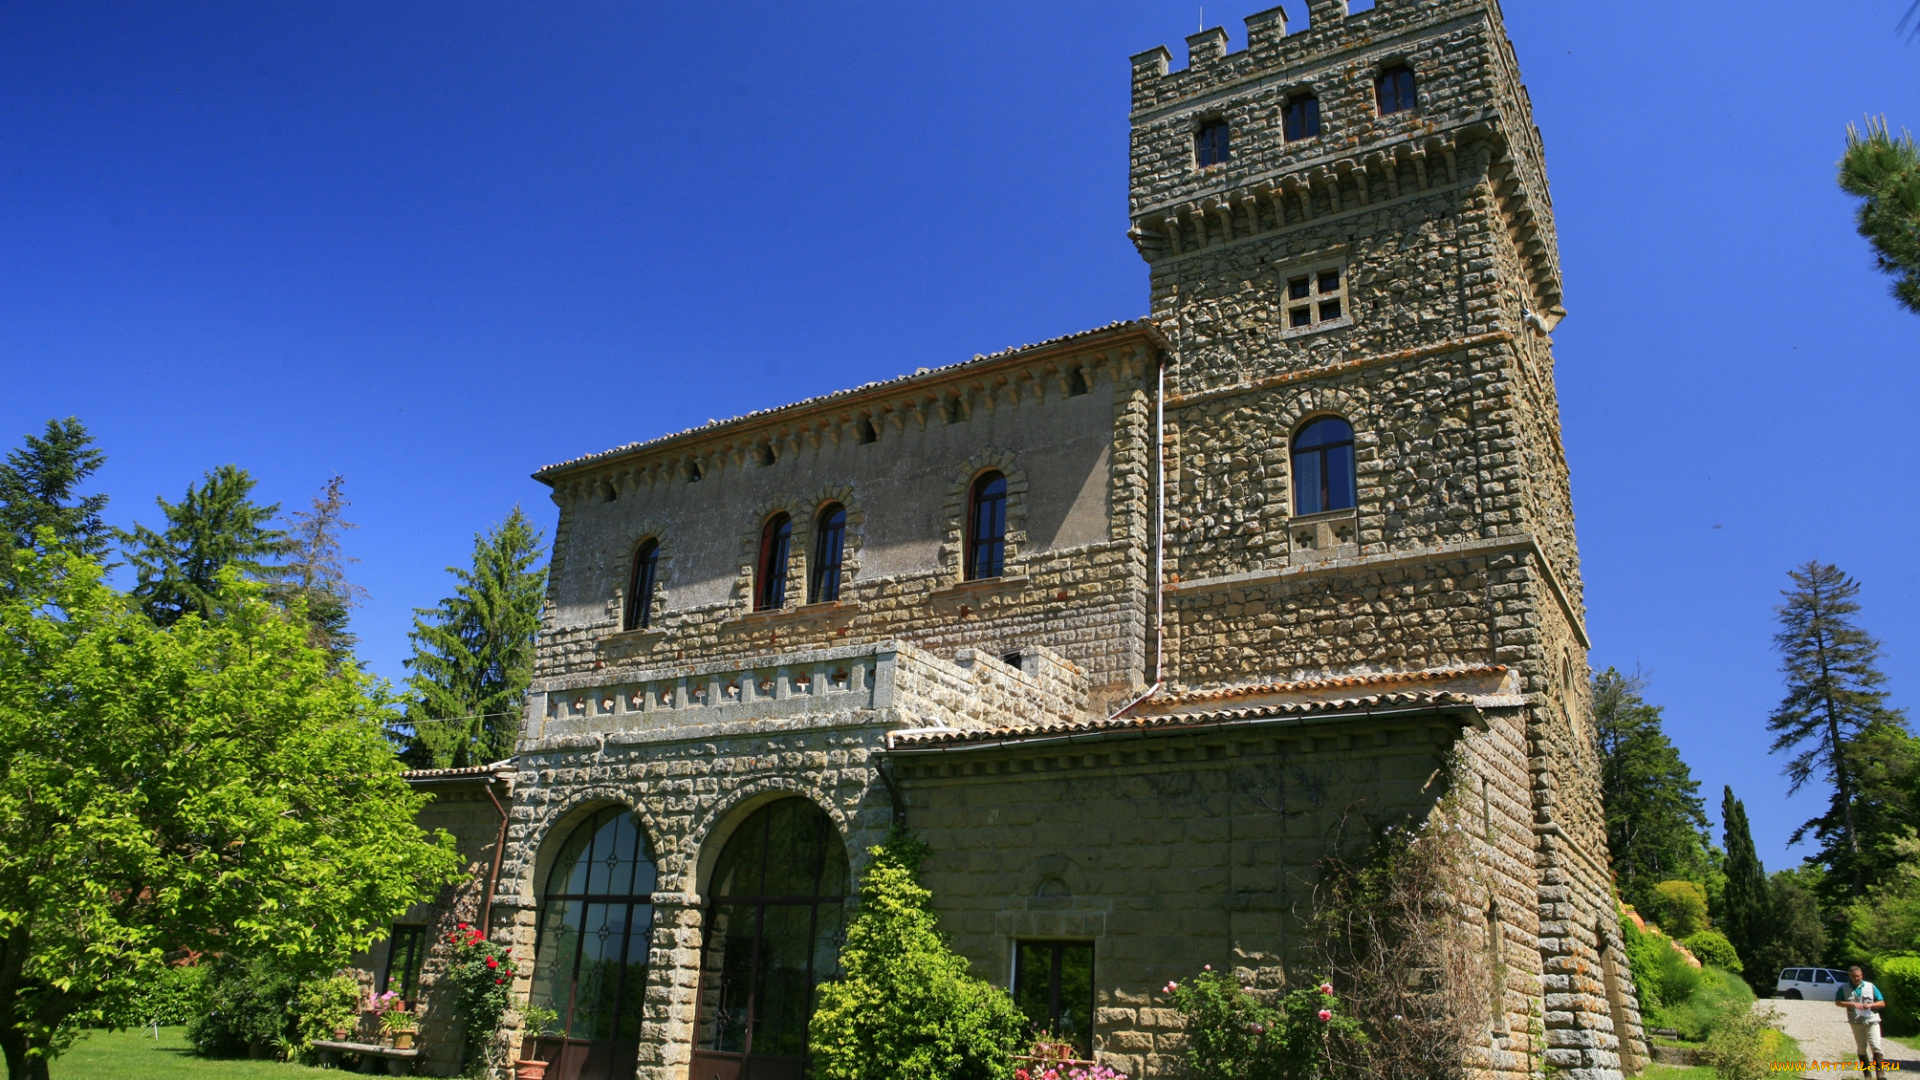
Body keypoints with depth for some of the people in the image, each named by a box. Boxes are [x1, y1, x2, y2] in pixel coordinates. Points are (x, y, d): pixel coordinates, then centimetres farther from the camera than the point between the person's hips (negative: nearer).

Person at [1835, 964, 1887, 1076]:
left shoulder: (1870, 987, 4)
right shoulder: (1844, 989, 2)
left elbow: (1882, 1003, 6)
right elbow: (1837, 1002, 0)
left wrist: (1870, 1005, -12)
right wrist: (1852, 1004, -14)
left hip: (1872, 1021, -1)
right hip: (1856, 1022, 1)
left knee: (1875, 1046, -11)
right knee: (1861, 1048, 8)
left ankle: (1880, 1073, -11)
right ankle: (1867, 1074, 15)